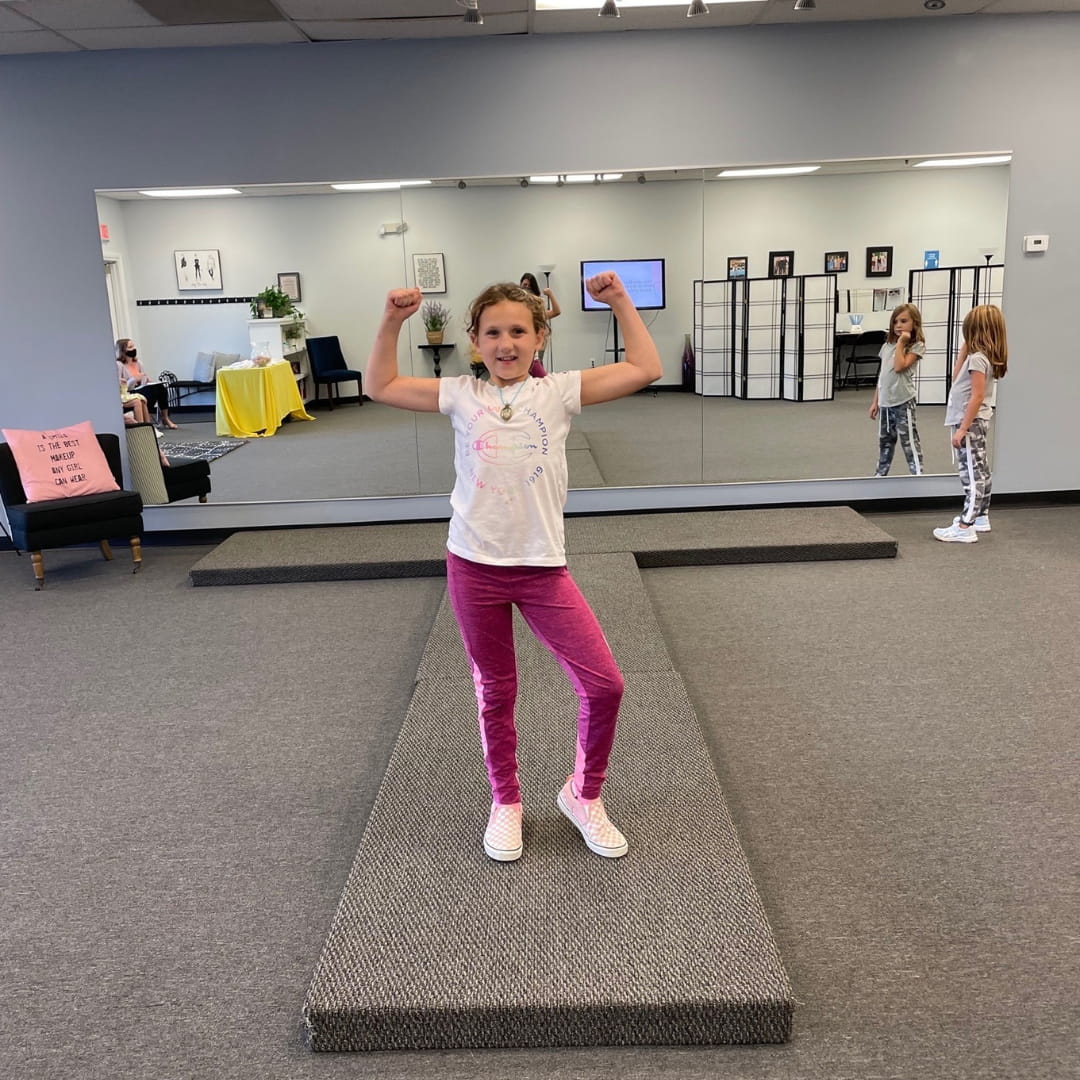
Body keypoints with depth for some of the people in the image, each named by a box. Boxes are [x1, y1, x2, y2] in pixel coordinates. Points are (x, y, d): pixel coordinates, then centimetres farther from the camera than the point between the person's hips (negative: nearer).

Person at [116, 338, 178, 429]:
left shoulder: (137, 363, 16)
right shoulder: (118, 365, -9)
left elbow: (145, 381, 21)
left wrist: (147, 380, -1)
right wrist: (134, 380, -22)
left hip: (142, 391, 7)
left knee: (161, 387, -21)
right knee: (154, 389, -30)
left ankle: (165, 419, -12)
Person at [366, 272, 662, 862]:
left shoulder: (558, 392, -1)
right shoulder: (461, 396, 2)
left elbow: (644, 370, -4)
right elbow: (380, 387, 9)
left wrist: (621, 303, -2)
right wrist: (391, 323, 2)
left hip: (542, 566, 0)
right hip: (474, 565, 0)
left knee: (604, 684, -3)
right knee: (495, 693, 14)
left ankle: (583, 794, 22)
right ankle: (505, 802, 35)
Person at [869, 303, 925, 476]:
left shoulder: (917, 346, -6)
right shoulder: (887, 345, 12)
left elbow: (899, 367, -21)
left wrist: (901, 342, -13)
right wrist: (875, 402, 14)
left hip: (903, 403, -6)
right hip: (885, 402, 6)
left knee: (909, 441, -7)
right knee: (885, 441, 16)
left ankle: (917, 475, -4)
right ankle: (881, 474, 26)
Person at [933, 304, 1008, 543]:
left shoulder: (977, 358, -19)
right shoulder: (986, 357, 10)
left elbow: (977, 397, -23)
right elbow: (956, 377, 18)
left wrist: (962, 429, -23)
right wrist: (964, 349, 11)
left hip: (970, 423, -10)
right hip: (976, 422, 10)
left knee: (971, 474, -12)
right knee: (979, 471, 18)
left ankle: (965, 527, -14)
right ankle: (980, 517, 30)